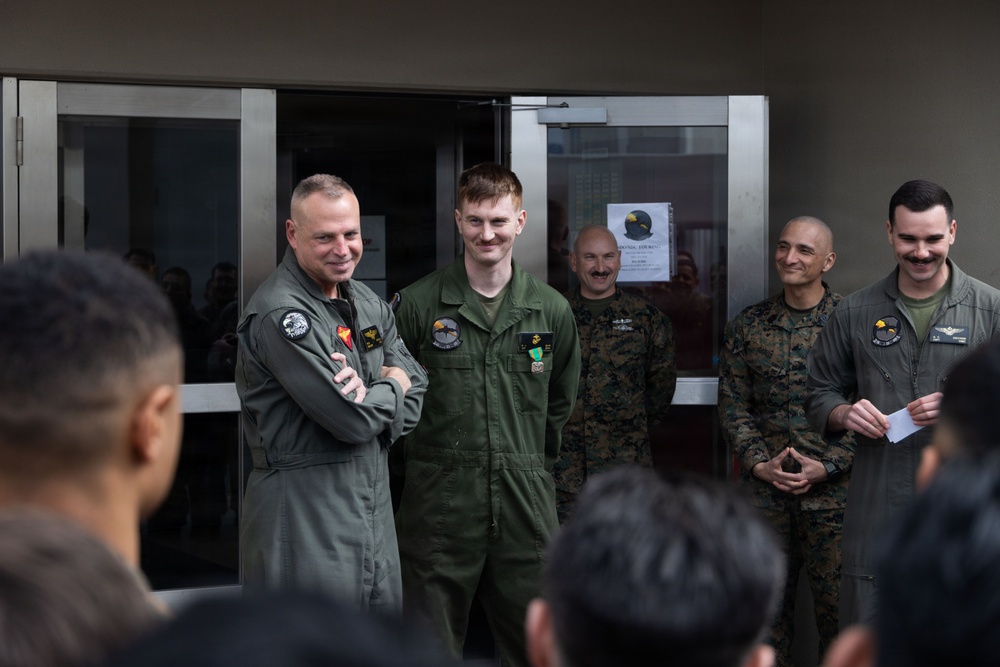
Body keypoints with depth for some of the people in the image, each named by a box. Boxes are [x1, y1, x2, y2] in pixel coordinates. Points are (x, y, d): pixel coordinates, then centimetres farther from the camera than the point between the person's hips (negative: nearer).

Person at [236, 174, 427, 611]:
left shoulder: (368, 304, 13)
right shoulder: (280, 314, -16)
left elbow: (415, 391, 9)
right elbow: (353, 420, -21)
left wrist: (370, 395, -12)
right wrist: (392, 386, 0)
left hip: (374, 517, 8)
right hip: (305, 530, -8)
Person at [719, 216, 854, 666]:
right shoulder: (747, 326, 8)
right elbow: (733, 404, 7)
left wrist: (826, 466, -11)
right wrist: (759, 462, -6)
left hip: (832, 489, -2)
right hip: (764, 487, 3)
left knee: (836, 596, 1)